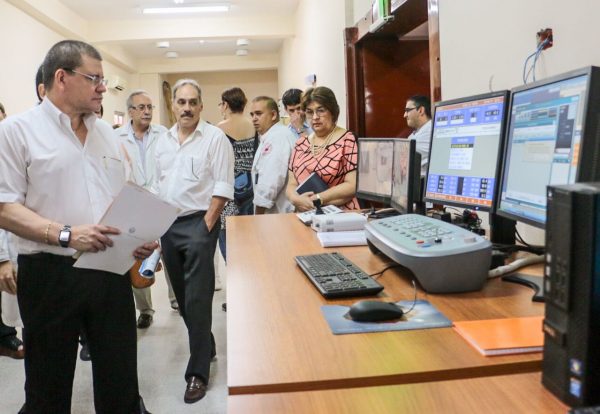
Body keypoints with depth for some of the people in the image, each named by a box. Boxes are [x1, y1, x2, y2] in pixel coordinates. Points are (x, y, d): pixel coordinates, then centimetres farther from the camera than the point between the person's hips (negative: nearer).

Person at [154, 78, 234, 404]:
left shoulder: (215, 138, -6)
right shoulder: (163, 141, 13)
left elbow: (222, 186, -11)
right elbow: (157, 185, 18)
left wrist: (207, 224, -15)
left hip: (198, 222, -7)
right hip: (167, 224, 7)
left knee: (197, 298, -6)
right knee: (182, 295, 15)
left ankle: (198, 371, 4)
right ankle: (205, 346, 33)